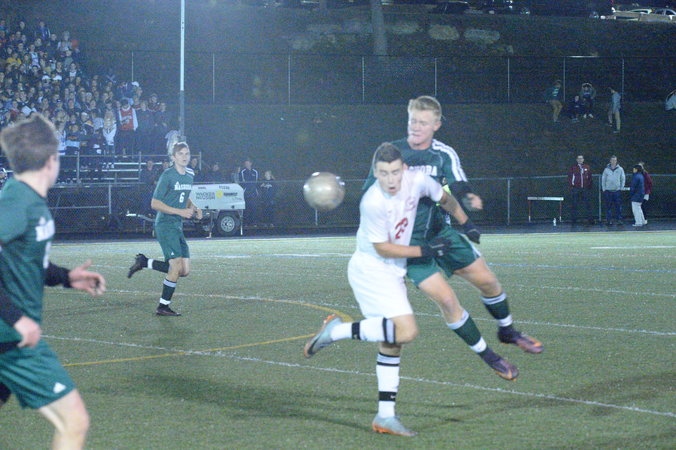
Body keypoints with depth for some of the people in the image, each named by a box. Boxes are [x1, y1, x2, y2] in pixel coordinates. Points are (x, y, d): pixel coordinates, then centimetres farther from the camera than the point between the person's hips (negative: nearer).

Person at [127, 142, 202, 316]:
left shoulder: (189, 175, 13)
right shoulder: (167, 176, -10)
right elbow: (155, 203, -12)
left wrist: (193, 208, 7)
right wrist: (180, 211, -18)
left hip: (178, 227, 8)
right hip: (165, 225, -8)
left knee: (185, 271, 2)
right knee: (177, 264, -16)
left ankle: (144, 262, 17)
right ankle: (163, 307, -4)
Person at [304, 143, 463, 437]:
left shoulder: (417, 181, -9)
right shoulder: (373, 203, -27)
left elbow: (444, 199, 13)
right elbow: (383, 248, -17)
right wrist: (425, 251, -16)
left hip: (391, 273, 8)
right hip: (370, 268, -8)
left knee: (391, 343, 10)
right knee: (406, 331, -23)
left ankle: (385, 417, 16)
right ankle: (337, 331, -9)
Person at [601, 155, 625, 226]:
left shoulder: (620, 169, 5)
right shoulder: (606, 169, 5)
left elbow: (623, 179, 9)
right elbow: (603, 180, 9)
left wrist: (621, 188, 1)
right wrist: (604, 189, 2)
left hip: (617, 190, 0)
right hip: (608, 190, 0)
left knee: (618, 206, -2)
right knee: (608, 206, 1)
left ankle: (619, 219, 1)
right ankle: (608, 219, 5)